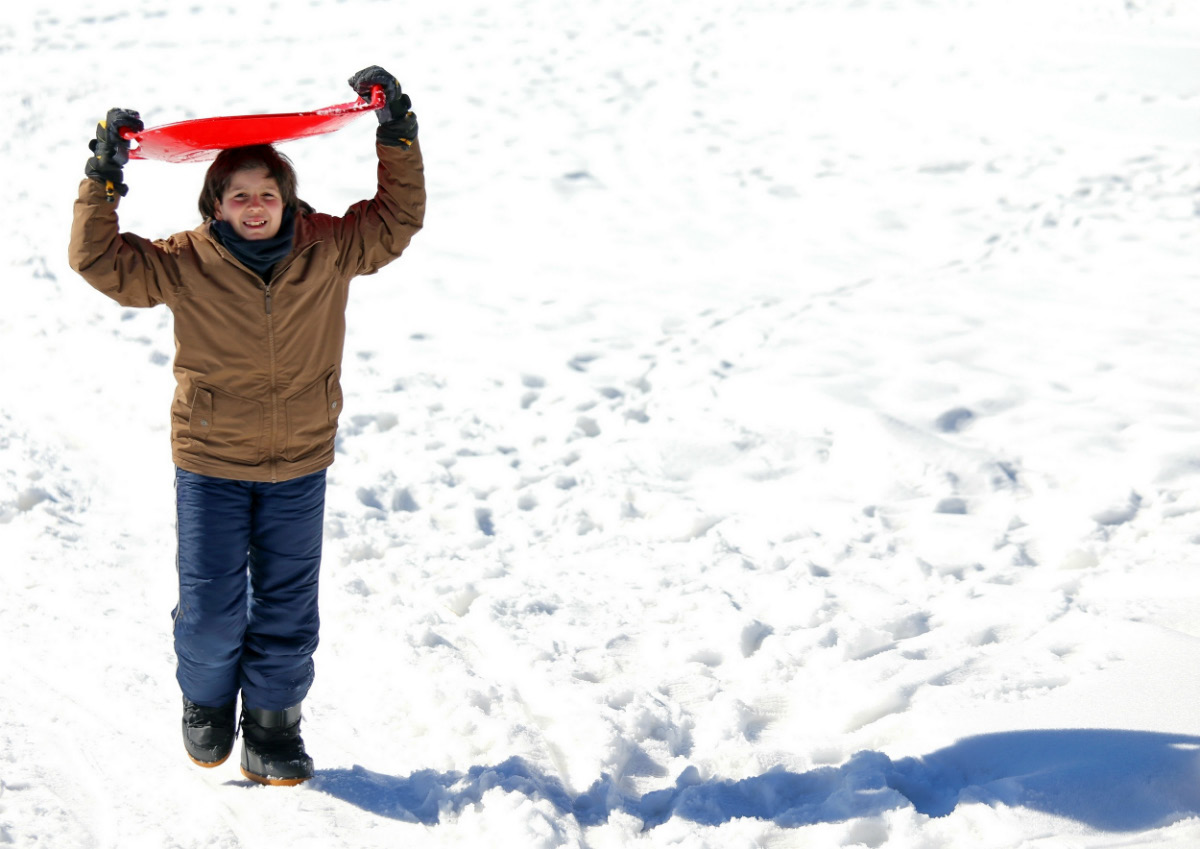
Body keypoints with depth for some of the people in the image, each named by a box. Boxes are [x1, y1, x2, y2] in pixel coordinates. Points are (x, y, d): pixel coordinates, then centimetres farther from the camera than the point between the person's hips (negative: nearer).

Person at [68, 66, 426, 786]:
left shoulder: (329, 250, -5)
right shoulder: (184, 264, -9)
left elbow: (398, 218, 1)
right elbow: (100, 260, -10)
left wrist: (397, 134, -7)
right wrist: (105, 176, -18)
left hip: (300, 464, 1)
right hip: (210, 463, -1)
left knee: (288, 604, 9)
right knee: (210, 605, 4)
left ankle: (273, 725, 26)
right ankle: (208, 705, 33)